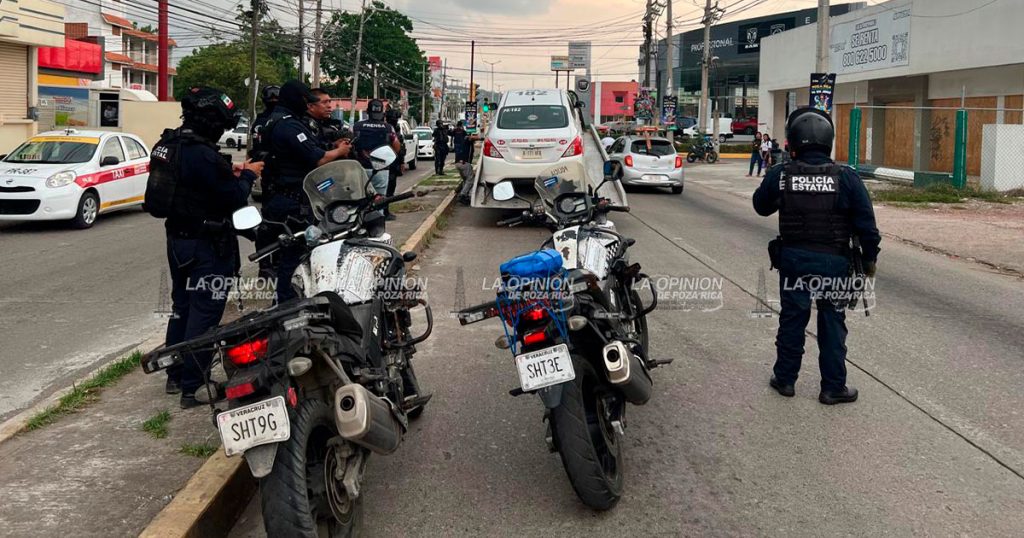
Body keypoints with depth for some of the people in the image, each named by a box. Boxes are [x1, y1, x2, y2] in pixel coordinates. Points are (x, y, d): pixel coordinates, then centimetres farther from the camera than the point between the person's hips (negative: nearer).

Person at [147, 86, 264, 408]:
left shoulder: (169, 144, 5)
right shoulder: (203, 155, -24)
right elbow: (233, 198, -20)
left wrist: (228, 171, 9)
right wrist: (247, 175, -3)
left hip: (177, 238, 10)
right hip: (207, 245, -10)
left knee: (181, 305, 20)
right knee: (204, 313, -3)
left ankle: (175, 375, 30)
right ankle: (193, 387, 1)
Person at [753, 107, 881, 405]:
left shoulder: (779, 175, -8)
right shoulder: (846, 178, -11)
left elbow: (761, 206, 11)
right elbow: (866, 224, -7)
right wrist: (869, 258, 5)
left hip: (793, 258, 1)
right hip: (833, 261, -1)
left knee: (792, 318, 15)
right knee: (832, 323, 9)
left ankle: (785, 378, 25)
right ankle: (833, 387, 17)